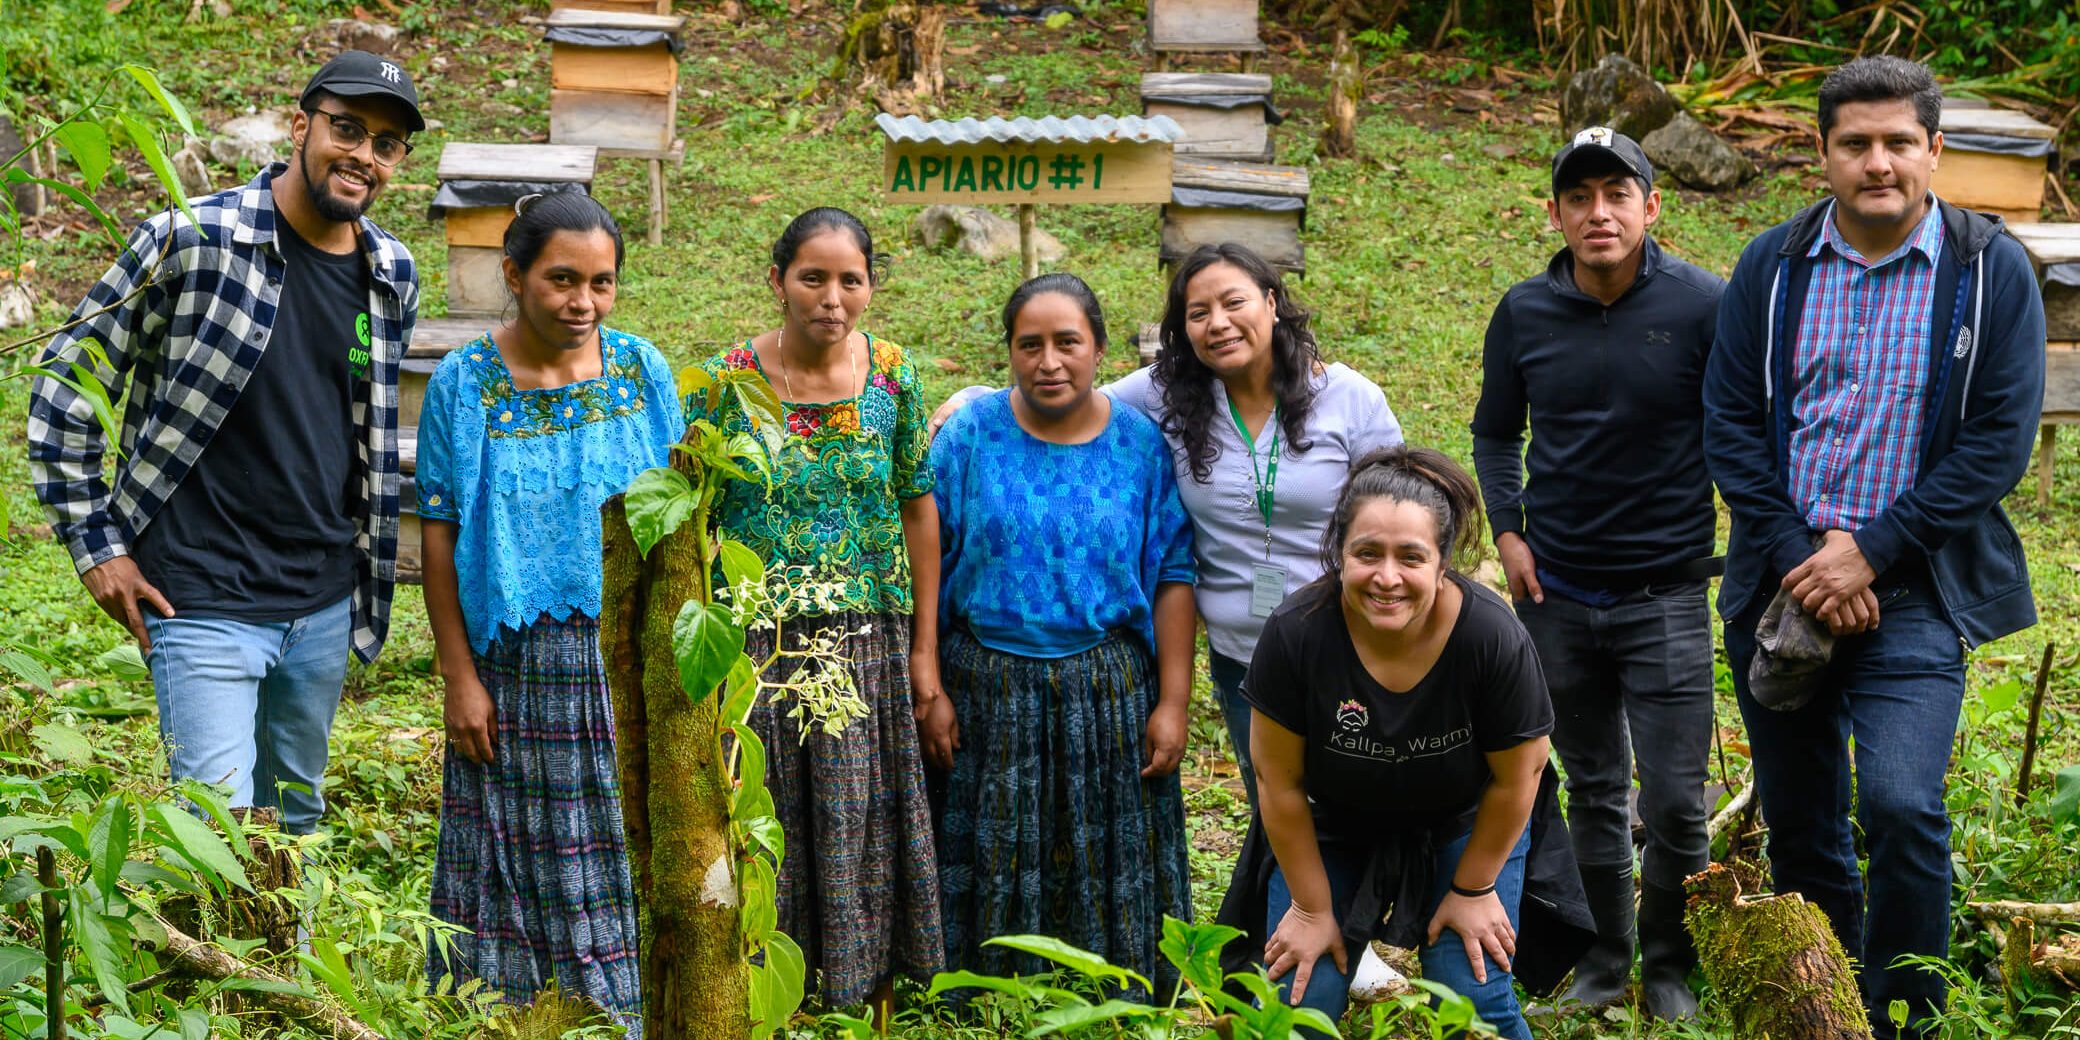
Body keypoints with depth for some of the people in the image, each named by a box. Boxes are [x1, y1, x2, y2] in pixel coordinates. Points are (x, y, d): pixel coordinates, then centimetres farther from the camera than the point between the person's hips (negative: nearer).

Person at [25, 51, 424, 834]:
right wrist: (95, 545, -6)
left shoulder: (395, 277, 4)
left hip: (325, 601, 6)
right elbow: (65, 384, -5)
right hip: (204, 601, -6)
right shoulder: (190, 242, -13)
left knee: (296, 820, 18)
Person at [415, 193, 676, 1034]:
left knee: (624, 861, 5)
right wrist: (460, 676, -6)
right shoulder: (464, 383, -3)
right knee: (518, 868, 6)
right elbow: (439, 536, -2)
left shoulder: (642, 371, 1)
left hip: (626, 661, 1)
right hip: (514, 669, -1)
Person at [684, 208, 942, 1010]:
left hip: (867, 645, 2)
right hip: (755, 644, -1)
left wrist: (924, 650, 4)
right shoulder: (726, 381, -5)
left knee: (864, 829, 6)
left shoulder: (893, 377, 0)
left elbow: (918, 510, 5)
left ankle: (872, 999, 20)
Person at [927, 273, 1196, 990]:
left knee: (1109, 871, 7)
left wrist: (1172, 703, -5)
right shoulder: (971, 434, -3)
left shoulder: (1140, 443, -1)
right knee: (992, 868, 9)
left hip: (1108, 698, 0)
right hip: (989, 692, 0)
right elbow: (925, 569, -2)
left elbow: (1174, 579, 0)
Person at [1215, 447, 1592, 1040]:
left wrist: (1472, 890, -4)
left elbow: (1515, 780, -15)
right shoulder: (1294, 634, -30)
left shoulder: (1494, 638, -31)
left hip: (1462, 829, 0)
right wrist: (1313, 907, -8)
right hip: (1331, 831, 1)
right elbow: (1279, 782, -16)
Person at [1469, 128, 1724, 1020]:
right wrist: (1508, 532, 3)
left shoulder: (1703, 305, -9)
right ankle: (1604, 961, 29)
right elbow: (1494, 433, 14)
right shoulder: (1525, 313, 0)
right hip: (1557, 594, 3)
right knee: (1592, 791, 15)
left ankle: (1670, 970, 19)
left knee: (1674, 800, -2)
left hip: (1666, 592, -3)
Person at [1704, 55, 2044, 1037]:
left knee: (1900, 807, -19)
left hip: (1912, 592, -3)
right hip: (1781, 585, 3)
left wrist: (1871, 553, -12)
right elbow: (1730, 425, 2)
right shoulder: (1771, 266, 4)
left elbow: (1998, 441, -6)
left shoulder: (1991, 271, -3)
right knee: (1798, 824, 11)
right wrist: (1797, 555, -9)